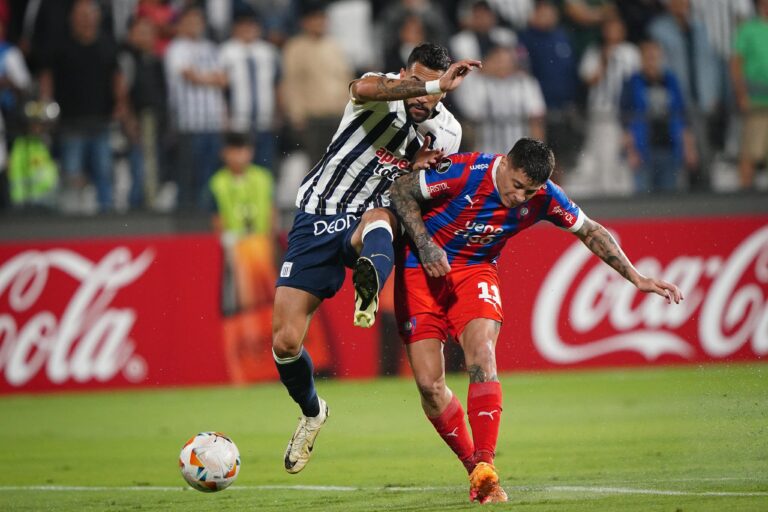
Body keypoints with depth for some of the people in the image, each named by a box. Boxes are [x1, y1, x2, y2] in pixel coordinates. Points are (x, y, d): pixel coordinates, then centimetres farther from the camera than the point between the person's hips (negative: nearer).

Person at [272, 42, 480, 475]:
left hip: (367, 221, 1)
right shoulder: (384, 93, -11)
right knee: (285, 341, -6)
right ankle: (312, 412, 26)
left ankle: (370, 284, -76)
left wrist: (419, 171, -9)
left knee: (377, 219, -40)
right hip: (317, 219, -1)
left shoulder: (446, 133, 2)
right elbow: (363, 88, -38)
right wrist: (436, 84, -47)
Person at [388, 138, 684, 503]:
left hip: (475, 270, 2)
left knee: (482, 358, -24)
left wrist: (636, 278, 1)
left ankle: (484, 468, -25)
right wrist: (424, 244, -22)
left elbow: (590, 232, 3)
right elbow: (401, 190, -12)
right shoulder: (463, 172, -25)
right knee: (429, 383, -9)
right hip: (421, 269, -2)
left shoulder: (544, 197, -13)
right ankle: (473, 466, 10)